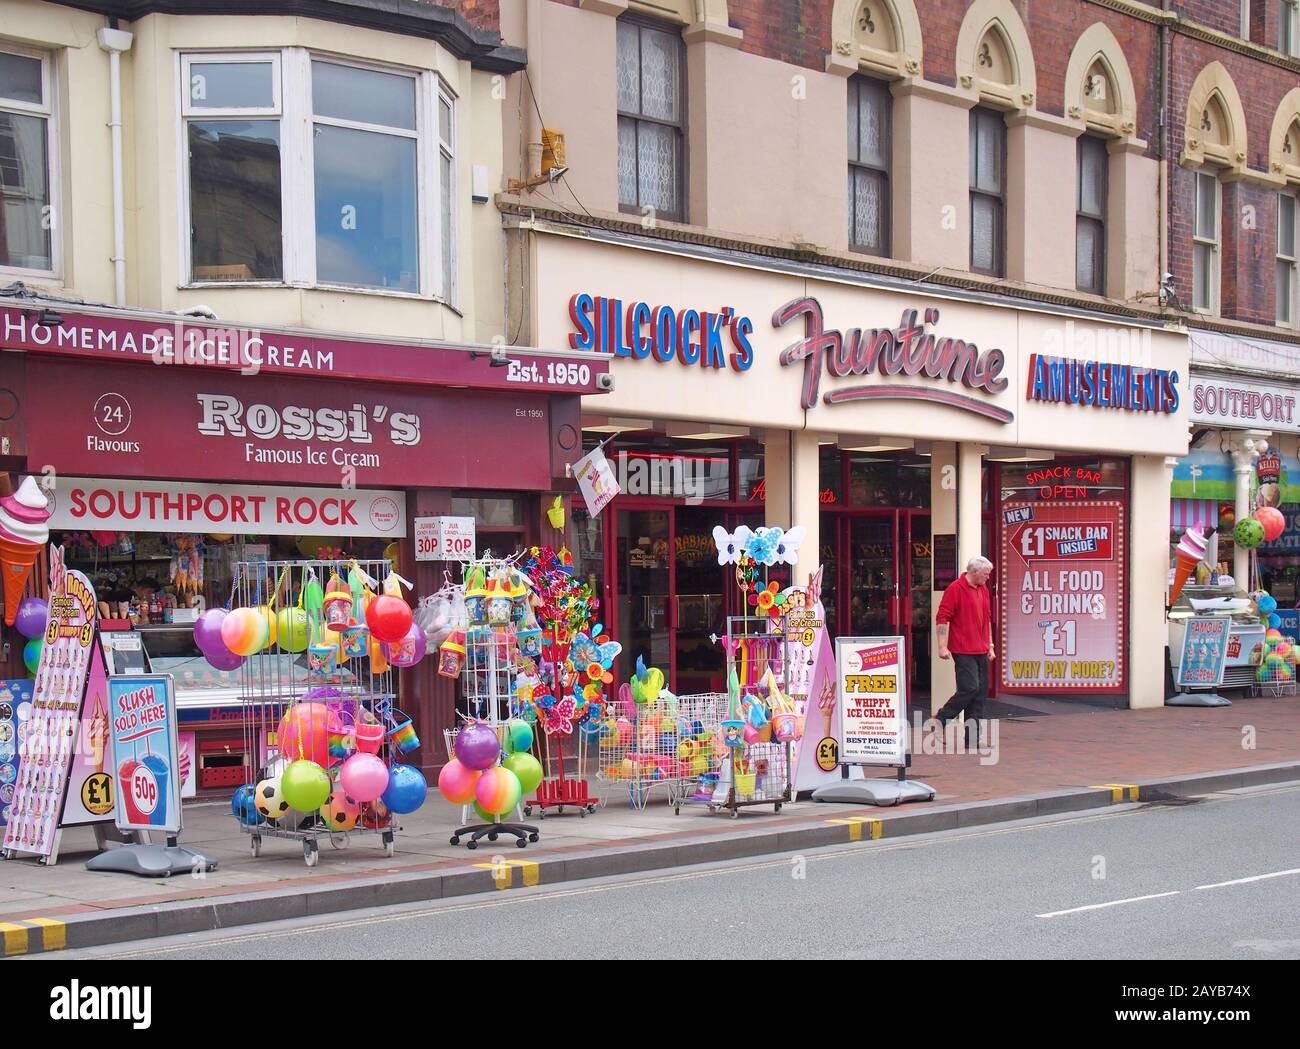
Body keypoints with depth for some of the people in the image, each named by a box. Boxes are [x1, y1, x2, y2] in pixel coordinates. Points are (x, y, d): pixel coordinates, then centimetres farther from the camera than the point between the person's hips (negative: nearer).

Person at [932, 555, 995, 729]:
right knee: (969, 688, -14)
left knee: (981, 692, 4)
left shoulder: (984, 589, 14)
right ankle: (939, 721, -1)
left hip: (981, 651, 8)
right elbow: (942, 618, -12)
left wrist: (990, 645, 19)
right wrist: (942, 647, -16)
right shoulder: (956, 589, -10)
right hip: (964, 652, -8)